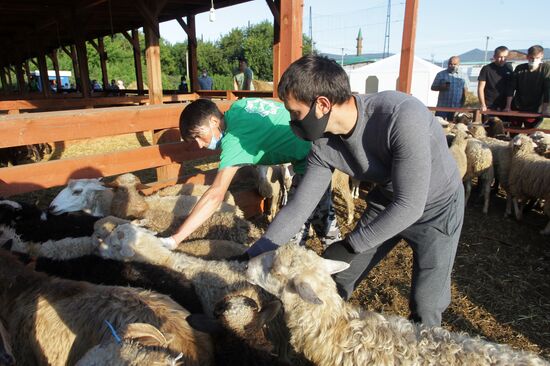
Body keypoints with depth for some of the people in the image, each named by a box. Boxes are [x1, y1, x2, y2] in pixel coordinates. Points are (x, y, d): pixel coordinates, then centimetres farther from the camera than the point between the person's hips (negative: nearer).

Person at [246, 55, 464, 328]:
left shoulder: (402, 116, -36)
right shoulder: (324, 145, -18)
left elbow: (410, 205, -34)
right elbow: (298, 206, -12)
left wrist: (350, 245, -28)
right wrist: (252, 257, -11)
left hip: (437, 209, -4)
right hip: (387, 202, 5)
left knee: (426, 307, -3)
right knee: (334, 278, 6)